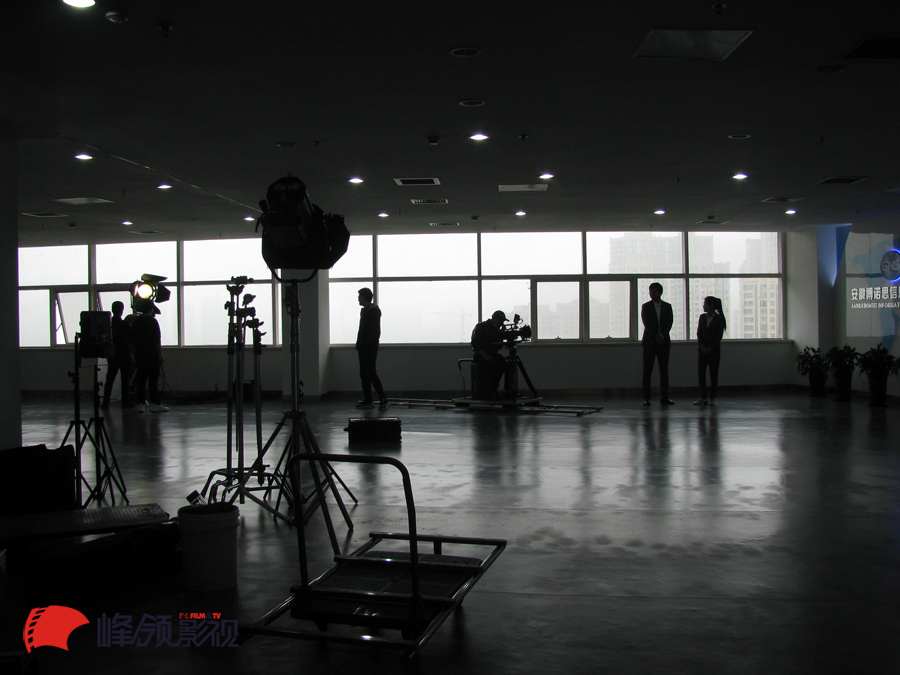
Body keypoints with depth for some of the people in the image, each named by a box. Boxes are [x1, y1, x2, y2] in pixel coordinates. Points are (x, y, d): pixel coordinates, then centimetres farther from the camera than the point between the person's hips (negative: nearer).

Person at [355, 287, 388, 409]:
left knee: (371, 373, -9)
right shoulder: (364, 310, 16)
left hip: (370, 347, -10)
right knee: (364, 374, 9)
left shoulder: (374, 311, -12)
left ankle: (383, 399, -4)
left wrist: (372, 345, -22)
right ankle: (367, 400, 13)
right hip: (363, 347, 10)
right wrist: (359, 344, 17)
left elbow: (375, 331, -18)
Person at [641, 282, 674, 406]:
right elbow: (646, 323, -5)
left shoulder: (667, 307, 11)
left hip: (664, 341, 2)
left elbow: (670, 322, 1)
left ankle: (664, 397, 4)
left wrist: (662, 335, -14)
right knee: (647, 371, -2)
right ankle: (646, 397, 1)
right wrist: (656, 335, -16)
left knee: (664, 370, 1)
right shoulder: (646, 306, 5)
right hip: (650, 342, -2)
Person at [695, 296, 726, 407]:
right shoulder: (702, 317, 10)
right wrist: (702, 346, -8)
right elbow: (699, 332, 5)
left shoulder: (719, 318, -3)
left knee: (713, 374, 1)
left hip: (714, 350, -4)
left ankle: (712, 398, 7)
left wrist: (710, 348, -13)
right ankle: (703, 397, 5)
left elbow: (719, 336, -7)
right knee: (700, 373, 0)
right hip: (702, 350, 4)